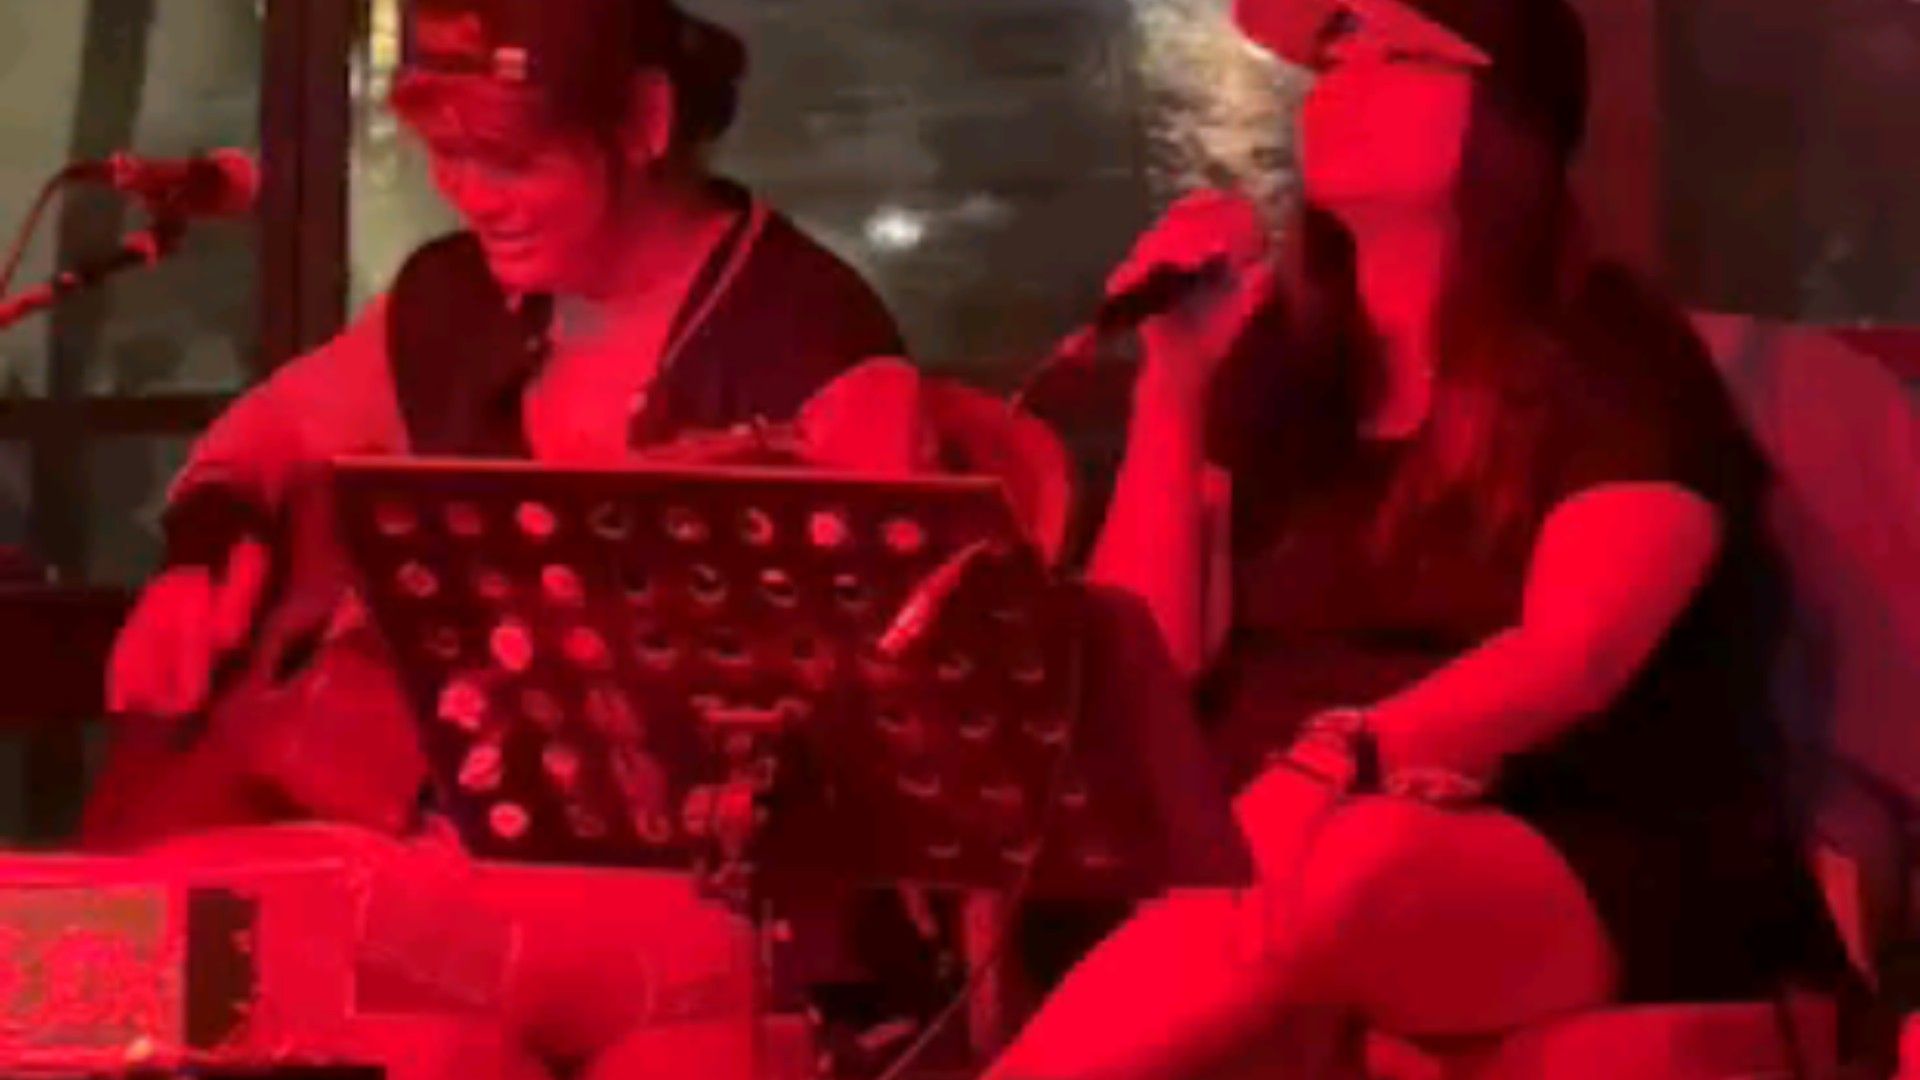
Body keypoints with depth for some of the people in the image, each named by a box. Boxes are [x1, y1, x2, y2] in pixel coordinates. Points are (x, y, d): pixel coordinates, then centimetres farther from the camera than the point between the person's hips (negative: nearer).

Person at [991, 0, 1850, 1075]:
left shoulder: (1614, 361, 0)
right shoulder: (1274, 356, 14)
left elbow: (1573, 655, -16)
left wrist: (1336, 764, -33)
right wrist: (1172, 387, -3)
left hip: (1597, 875, -4)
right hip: (1287, 847, 4)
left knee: (1352, 867, -39)